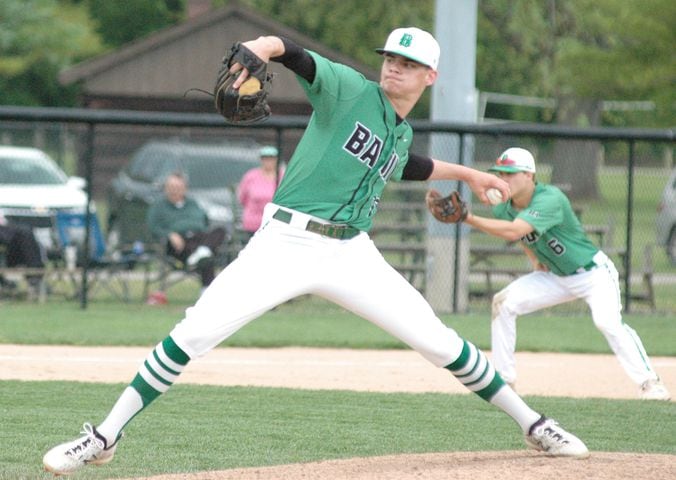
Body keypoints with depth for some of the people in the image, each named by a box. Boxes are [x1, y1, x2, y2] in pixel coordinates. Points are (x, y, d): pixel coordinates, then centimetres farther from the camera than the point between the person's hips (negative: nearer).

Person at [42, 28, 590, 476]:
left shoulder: (403, 134, 17)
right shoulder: (349, 90, -2)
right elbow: (293, 53, -20)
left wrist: (465, 173, 44)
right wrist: (259, 48, -41)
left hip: (351, 254, 5)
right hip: (285, 243, -5)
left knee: (437, 339, -1)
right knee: (194, 334, -15)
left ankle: (533, 425, 13)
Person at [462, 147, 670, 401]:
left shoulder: (550, 199, -31)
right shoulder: (503, 209, -8)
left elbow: (513, 231, -45)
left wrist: (469, 218, -47)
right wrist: (534, 259, 4)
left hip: (594, 273, -7)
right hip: (557, 277, 7)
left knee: (607, 321, -30)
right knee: (504, 302, -7)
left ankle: (649, 382, -20)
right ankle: (502, 378, 0)